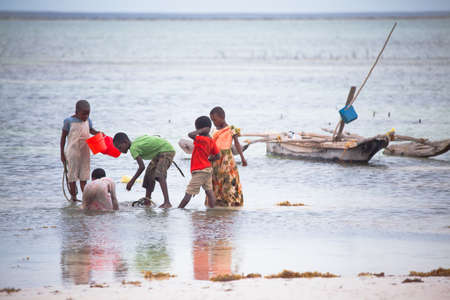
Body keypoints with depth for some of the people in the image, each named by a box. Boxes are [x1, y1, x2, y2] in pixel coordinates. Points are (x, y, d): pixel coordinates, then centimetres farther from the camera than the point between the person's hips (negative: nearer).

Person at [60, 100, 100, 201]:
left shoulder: (87, 121, 2)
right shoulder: (69, 121, -11)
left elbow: (91, 130, 23)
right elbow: (63, 137, -5)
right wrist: (62, 154, -5)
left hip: (85, 152, 4)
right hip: (72, 152, -4)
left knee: (84, 175, 10)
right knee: (72, 175, 3)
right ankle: (73, 196, 12)